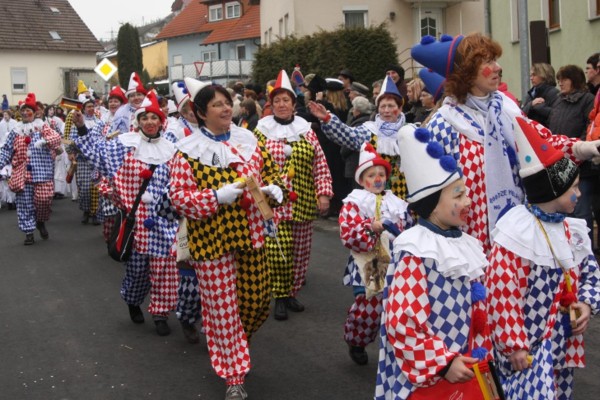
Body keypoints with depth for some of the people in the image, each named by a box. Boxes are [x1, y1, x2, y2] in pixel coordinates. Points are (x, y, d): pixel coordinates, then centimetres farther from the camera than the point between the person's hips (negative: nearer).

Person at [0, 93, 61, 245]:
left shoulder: (43, 127, 5)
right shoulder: (15, 131, 11)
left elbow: (57, 138, -10)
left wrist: (44, 141, -29)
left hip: (41, 171, -2)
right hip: (23, 173, 2)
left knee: (43, 199, -6)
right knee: (25, 203, 1)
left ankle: (41, 222, 22)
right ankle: (29, 232, 8)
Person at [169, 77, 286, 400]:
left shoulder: (249, 141, 6)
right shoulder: (188, 152, -9)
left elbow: (270, 172, 16)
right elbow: (178, 197, -11)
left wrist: (273, 189, -7)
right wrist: (217, 197, -23)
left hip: (250, 235, 5)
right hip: (211, 240, -5)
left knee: (257, 301, 12)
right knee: (223, 308, 1)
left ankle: (233, 345, 43)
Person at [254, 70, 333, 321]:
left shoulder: (306, 131, 9)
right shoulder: (262, 131, 3)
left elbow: (320, 165, 7)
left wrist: (324, 194, 0)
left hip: (303, 203, 3)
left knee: (300, 251, 8)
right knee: (277, 250, -10)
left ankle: (292, 293, 23)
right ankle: (280, 298, 3)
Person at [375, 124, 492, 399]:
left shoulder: (466, 245, 6)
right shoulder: (415, 253, -18)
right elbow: (402, 323, -21)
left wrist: (482, 352, 11)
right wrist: (443, 363, -19)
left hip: (465, 370, 7)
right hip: (425, 377, -7)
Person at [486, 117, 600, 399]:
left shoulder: (570, 229, 7)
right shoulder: (516, 232, -18)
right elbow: (502, 293, -20)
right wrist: (513, 344, -19)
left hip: (563, 340, 8)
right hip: (528, 344, -8)